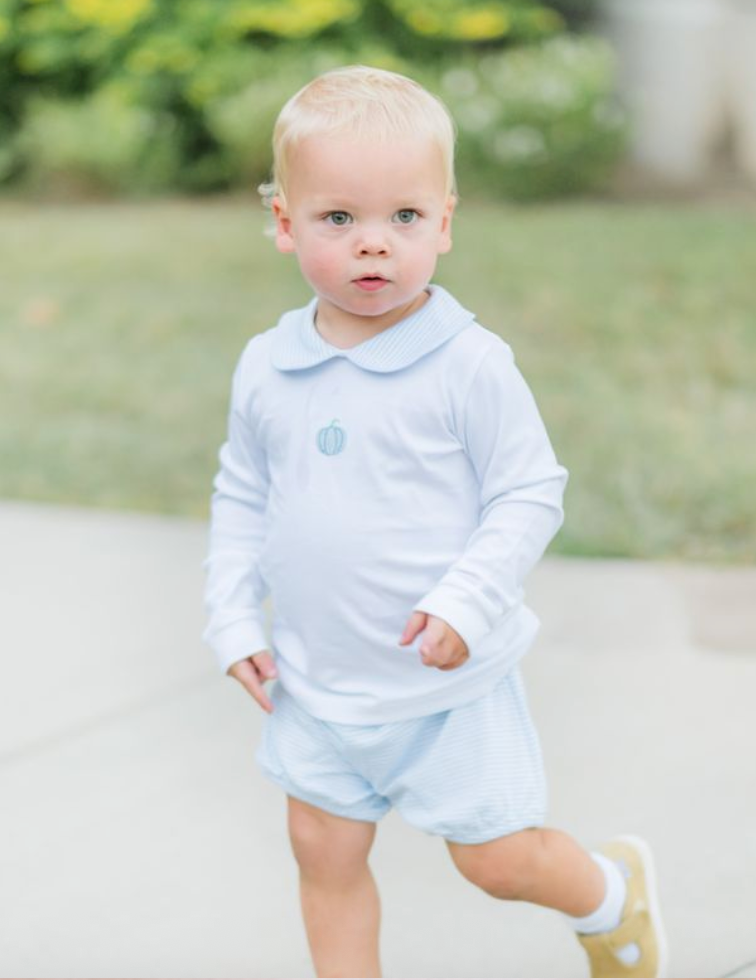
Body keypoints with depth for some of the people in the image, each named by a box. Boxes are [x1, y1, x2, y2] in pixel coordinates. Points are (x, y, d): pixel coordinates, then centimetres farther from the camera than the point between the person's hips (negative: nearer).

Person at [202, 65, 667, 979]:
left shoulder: (469, 364, -17)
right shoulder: (266, 368, -3)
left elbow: (531, 494, -12)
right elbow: (241, 498, 9)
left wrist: (467, 602, -23)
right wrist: (234, 621, 3)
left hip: (449, 683, -4)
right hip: (316, 685, 4)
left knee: (499, 859, 7)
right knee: (325, 856, 14)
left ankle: (613, 889, 38)